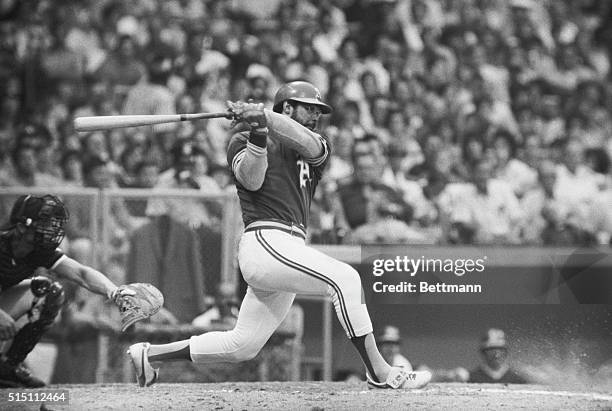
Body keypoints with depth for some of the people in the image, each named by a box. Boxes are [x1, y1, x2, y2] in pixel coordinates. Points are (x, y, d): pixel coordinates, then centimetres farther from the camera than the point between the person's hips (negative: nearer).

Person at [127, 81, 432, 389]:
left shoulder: (313, 152, 21)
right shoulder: (242, 141, 10)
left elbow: (311, 146, -5)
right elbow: (251, 179, -10)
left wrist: (265, 117, -17)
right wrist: (257, 133, -21)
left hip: (290, 252, 7)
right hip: (265, 240, -7)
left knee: (242, 346, 9)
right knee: (344, 278, -22)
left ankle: (149, 354, 22)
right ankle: (379, 373, -24)